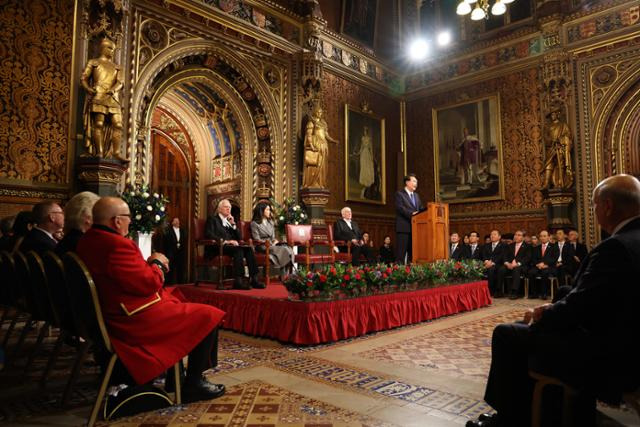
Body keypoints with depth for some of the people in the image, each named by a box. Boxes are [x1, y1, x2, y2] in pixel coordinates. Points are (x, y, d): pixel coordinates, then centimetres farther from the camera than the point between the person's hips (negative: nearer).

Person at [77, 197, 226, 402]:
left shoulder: (87, 240, 7)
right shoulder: (117, 245, -25)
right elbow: (148, 284, -23)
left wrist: (148, 264, 3)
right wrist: (157, 263, -6)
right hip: (134, 321, -11)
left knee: (178, 300, 28)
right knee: (208, 317, -6)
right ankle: (193, 384, 5)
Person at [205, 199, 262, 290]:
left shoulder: (230, 221, 28)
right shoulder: (212, 219, 9)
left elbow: (239, 238, 21)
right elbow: (209, 235, -9)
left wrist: (233, 224, 7)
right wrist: (225, 241, -19)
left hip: (231, 246, 6)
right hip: (217, 248, -6)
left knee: (249, 249, -22)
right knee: (238, 250, -33)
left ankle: (254, 279, -28)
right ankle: (238, 281, -38)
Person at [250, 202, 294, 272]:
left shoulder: (270, 222, 20)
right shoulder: (254, 223, -1)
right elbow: (257, 239, -8)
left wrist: (274, 241, -2)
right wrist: (269, 243, -14)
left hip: (272, 244, 6)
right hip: (262, 246, -6)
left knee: (289, 249, -27)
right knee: (283, 250, -32)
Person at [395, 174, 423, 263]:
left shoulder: (416, 195, 23)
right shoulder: (399, 194, -1)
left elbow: (421, 208, 17)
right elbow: (400, 208, -14)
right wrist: (411, 213, -25)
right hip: (403, 227, -7)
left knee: (412, 251, 9)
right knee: (401, 251, -8)